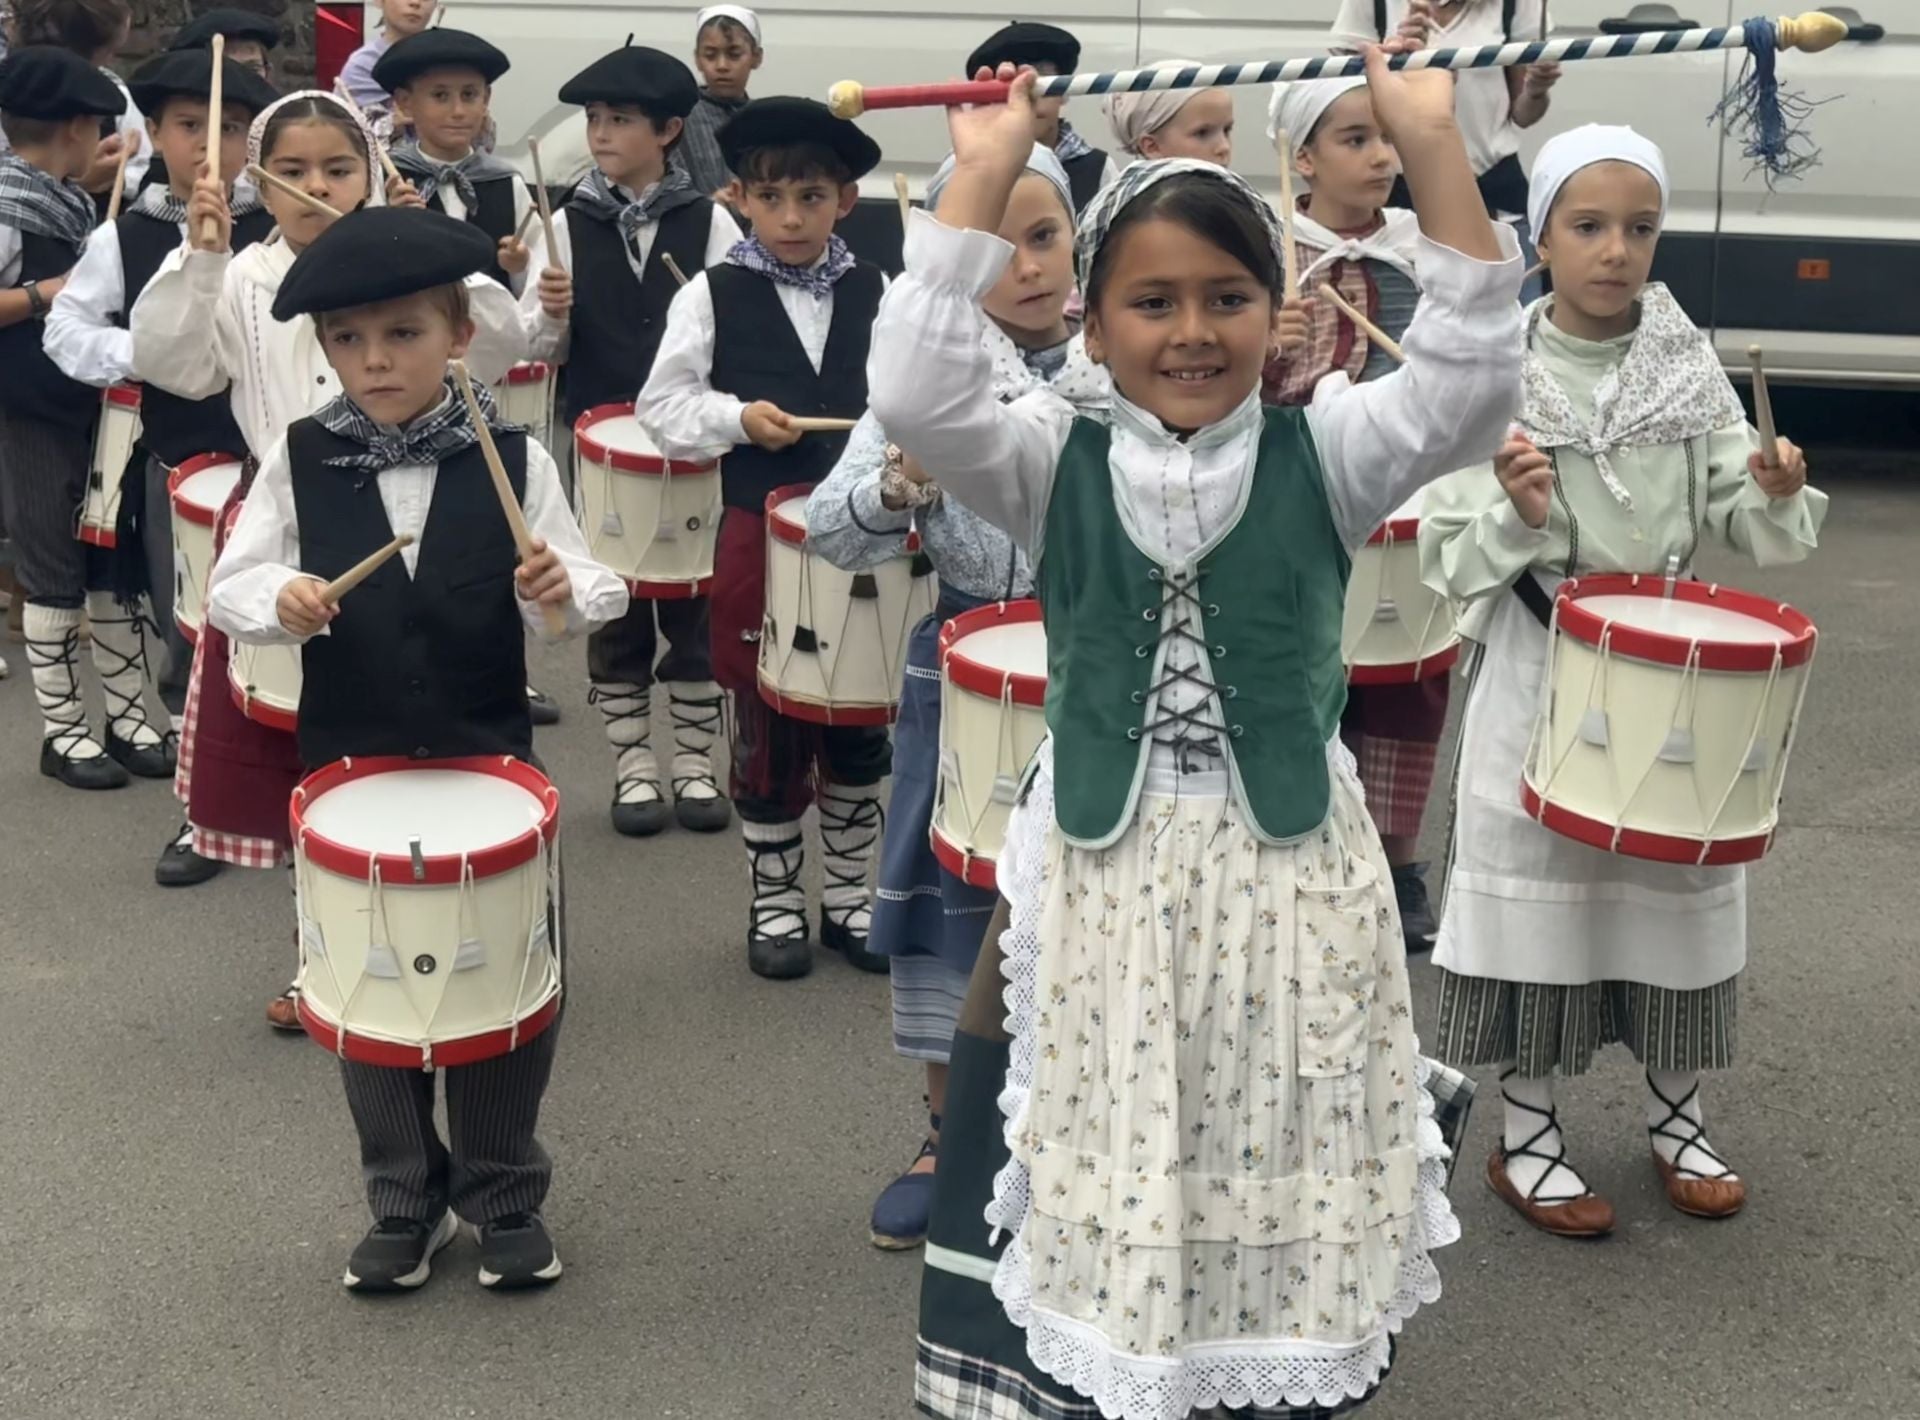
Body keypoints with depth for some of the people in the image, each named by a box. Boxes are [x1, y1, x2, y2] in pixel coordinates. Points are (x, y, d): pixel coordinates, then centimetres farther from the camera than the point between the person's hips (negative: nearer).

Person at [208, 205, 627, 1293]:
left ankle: (505, 1196, 27)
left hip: (491, 762, -1)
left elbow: (592, 594, -5)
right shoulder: (299, 462, -4)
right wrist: (281, 599, -23)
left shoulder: (514, 459, -6)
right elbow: (229, 585, -1)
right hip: (350, 771, 1)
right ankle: (406, 1201, 30)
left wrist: (561, 589, -27)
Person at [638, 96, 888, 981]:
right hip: (761, 537, -2)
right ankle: (774, 901, 21)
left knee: (859, 726, 11)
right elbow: (662, 408, -2)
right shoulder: (713, 296, -2)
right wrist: (737, 418, -17)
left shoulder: (877, 294, 3)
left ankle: (849, 894, 26)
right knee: (767, 730, 7)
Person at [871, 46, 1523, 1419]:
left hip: (1286, 881, 0)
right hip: (1098, 882, 0)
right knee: (1094, 1189, 10)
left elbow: (1474, 381, -17)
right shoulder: (1054, 465, -2)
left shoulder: (1323, 456, -2)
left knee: (1272, 1184, 12)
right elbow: (915, 387, -18)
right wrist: (985, 174, -19)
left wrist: (1434, 146, -23)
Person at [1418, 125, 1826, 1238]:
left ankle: (1676, 1113, 32)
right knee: (1540, 880, 5)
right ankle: (1528, 1132, 21)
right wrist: (1518, 514, -27)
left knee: (1676, 877, 12)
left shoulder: (1690, 368, -1)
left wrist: (1777, 497, -21)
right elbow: (1453, 555, -9)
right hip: (1542, 666, -3)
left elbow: (1748, 528, 0)